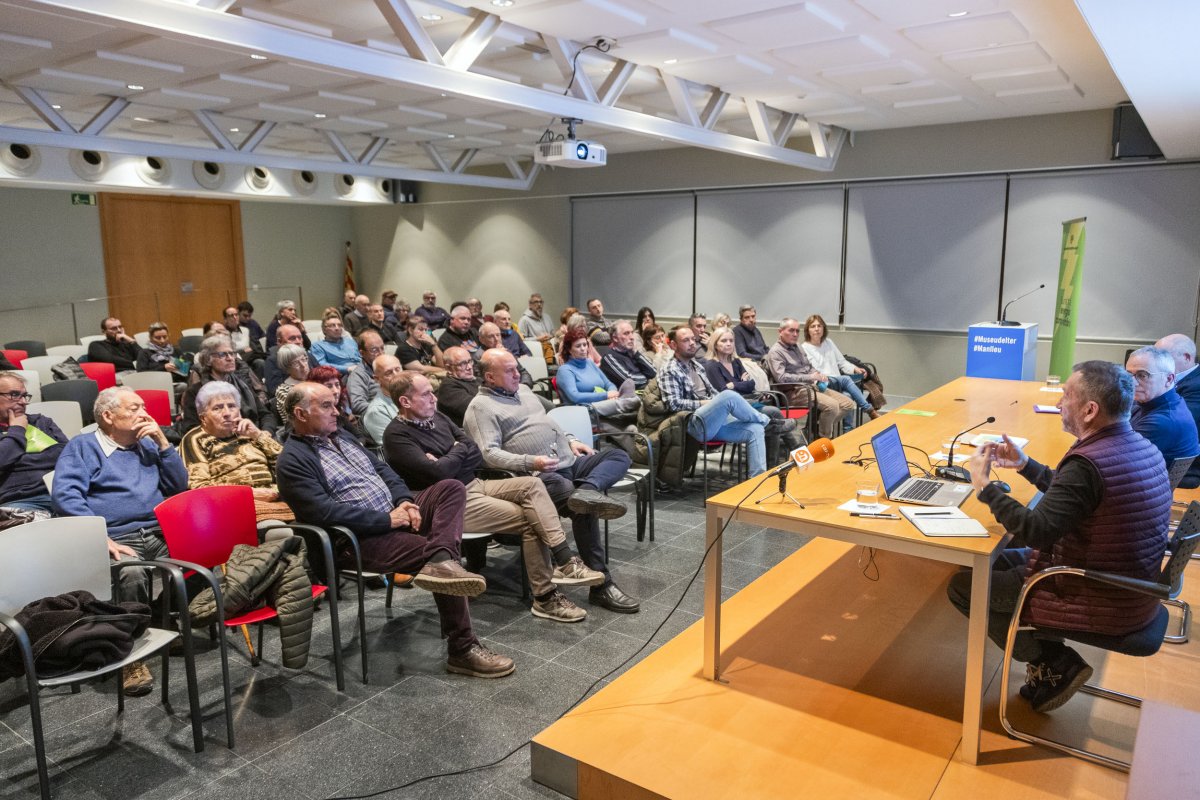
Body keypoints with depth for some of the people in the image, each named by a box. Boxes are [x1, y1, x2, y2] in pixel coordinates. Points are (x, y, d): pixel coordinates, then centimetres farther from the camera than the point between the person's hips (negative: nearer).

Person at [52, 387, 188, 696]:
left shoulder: (148, 444, 25)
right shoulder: (82, 447, 9)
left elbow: (179, 487, 19)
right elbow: (65, 496, -7)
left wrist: (162, 443, 7)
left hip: (162, 534, 5)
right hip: (117, 539, -5)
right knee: (132, 573, -37)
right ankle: (132, 659, -22)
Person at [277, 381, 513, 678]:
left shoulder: (340, 437, 19)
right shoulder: (293, 460, -9)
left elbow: (381, 469, 18)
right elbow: (325, 511, -21)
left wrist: (404, 500, -2)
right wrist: (386, 520, -20)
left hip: (394, 514, 9)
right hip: (362, 539, -9)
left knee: (452, 488, -11)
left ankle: (440, 560, -36)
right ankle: (462, 650, -17)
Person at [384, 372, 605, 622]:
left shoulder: (436, 416, 11)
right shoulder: (397, 435, -12)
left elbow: (477, 457, 8)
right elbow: (437, 473, -24)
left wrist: (446, 463, -10)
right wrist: (458, 452, -5)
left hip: (475, 484, 7)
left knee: (532, 484, -14)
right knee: (530, 521, -16)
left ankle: (565, 562, -20)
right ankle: (545, 598, -9)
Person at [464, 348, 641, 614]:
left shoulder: (523, 390, 23)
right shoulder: (481, 406, -3)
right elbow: (489, 454, -15)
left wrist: (571, 441, 14)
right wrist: (530, 462, -26)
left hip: (570, 462, 9)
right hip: (539, 475, -9)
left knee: (619, 456, -8)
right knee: (584, 509, -29)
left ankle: (586, 491, -38)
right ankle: (601, 584, -24)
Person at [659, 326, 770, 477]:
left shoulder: (696, 365, 21)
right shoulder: (669, 371, -4)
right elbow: (673, 403, -15)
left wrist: (720, 404, 5)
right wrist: (703, 403, -13)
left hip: (716, 419, 8)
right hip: (696, 424, -8)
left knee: (756, 429, -11)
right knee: (729, 395, -30)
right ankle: (764, 420, -2)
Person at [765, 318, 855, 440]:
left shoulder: (797, 347, 20)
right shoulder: (775, 352, -8)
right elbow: (781, 378, -20)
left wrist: (818, 376, 6)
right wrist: (810, 377, -20)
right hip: (794, 392, -9)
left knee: (848, 404, -2)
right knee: (831, 405, -28)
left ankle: (818, 427, -1)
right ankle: (825, 439, -9)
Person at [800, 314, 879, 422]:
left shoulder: (828, 342, 21)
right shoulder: (804, 348, 2)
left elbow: (842, 362, 22)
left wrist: (855, 369, 3)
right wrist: (817, 376, -27)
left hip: (837, 383, 5)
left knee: (848, 396, -30)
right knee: (846, 379, -31)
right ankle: (871, 411, -27)